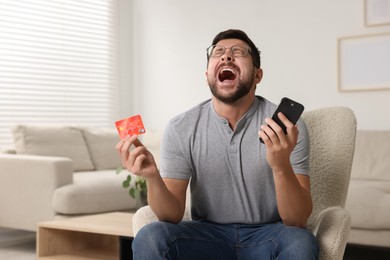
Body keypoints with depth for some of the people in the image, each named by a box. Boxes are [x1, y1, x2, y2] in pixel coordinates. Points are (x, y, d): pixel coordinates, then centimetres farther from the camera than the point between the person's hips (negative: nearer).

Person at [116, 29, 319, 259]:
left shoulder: (287, 126, -11)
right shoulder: (180, 129, -5)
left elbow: (297, 221, -16)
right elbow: (172, 216, -8)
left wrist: (281, 165, -35)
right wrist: (153, 178, -29)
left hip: (267, 235, 0)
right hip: (208, 234, 1)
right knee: (150, 238, -28)